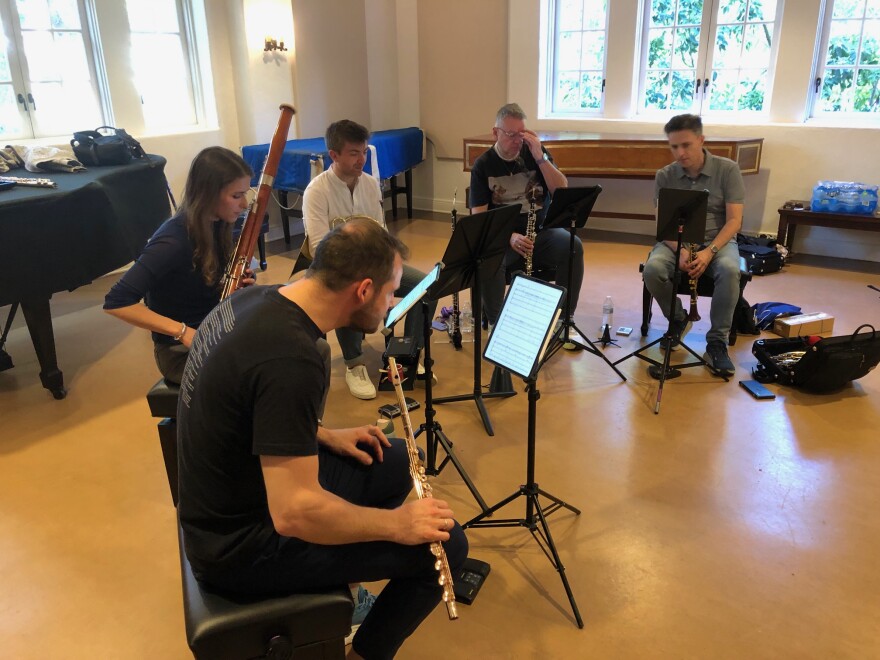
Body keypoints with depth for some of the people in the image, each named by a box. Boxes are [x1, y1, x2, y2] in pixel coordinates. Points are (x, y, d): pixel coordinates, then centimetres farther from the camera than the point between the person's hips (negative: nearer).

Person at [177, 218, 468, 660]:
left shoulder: (254, 299, -4)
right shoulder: (290, 359, -33)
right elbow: (293, 514, -33)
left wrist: (322, 437, 7)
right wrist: (395, 523, -19)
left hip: (227, 503, 9)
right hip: (241, 545, -9)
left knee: (394, 461, 17)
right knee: (445, 544, -6)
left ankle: (340, 583, 31)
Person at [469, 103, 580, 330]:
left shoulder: (536, 152, 4)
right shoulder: (483, 165, -2)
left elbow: (562, 192, -7)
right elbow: (479, 216, -11)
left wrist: (540, 156, -18)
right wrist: (510, 236, -28)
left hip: (541, 231, 2)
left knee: (573, 247, -28)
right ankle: (496, 323, -13)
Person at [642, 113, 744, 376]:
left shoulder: (728, 170, -5)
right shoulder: (664, 176, 0)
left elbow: (734, 220, -9)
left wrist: (709, 252, -25)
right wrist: (681, 251, -25)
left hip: (718, 240, -1)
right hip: (676, 241, 2)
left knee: (729, 271, -36)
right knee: (652, 270, -31)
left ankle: (717, 343, -22)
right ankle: (678, 319, -1)